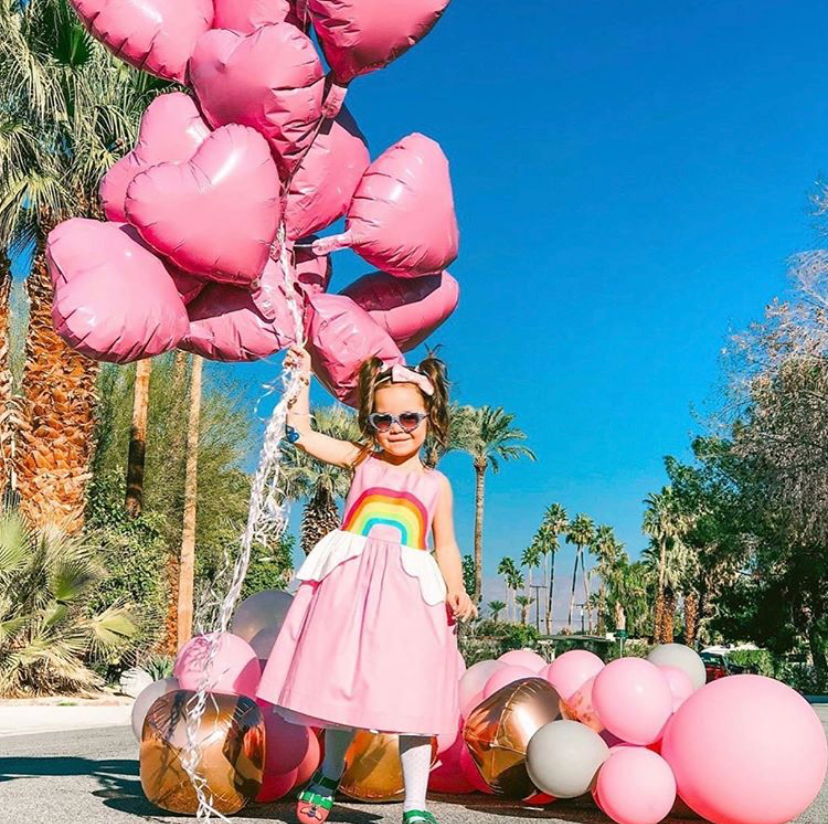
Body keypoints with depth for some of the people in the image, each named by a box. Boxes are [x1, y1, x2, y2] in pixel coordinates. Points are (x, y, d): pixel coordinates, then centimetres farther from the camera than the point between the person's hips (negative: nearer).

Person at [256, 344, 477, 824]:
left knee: (411, 700, -4)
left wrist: (456, 589, -6)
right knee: (342, 686, 8)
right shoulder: (361, 461, 11)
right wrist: (302, 380, 8)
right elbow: (302, 434, 9)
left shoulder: (436, 484, 11)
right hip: (350, 590, 1)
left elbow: (446, 546, 11)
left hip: (409, 595, 0)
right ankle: (329, 777, 33)